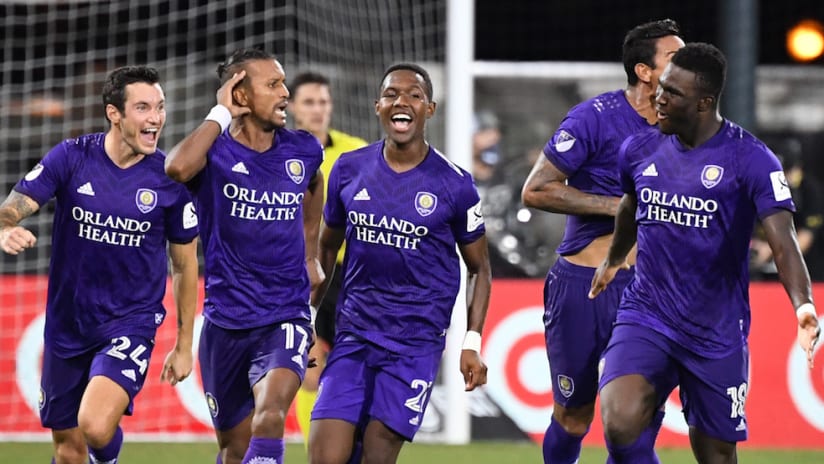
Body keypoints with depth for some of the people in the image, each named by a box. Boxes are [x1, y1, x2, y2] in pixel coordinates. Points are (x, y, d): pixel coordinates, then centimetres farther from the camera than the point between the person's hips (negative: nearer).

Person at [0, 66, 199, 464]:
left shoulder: (170, 180, -7)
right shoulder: (71, 158, -6)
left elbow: (185, 265, 3)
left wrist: (184, 346, 5)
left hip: (132, 323, -2)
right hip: (67, 324, 2)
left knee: (96, 427, -24)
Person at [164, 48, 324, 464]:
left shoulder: (302, 151, 2)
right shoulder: (215, 152, -8)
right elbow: (177, 168, -34)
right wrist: (221, 115, -21)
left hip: (285, 317, 0)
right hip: (225, 321, 0)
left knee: (270, 412, -27)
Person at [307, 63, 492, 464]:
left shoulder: (454, 185, -4)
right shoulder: (349, 170, 4)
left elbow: (479, 269, 6)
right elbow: (328, 246, 18)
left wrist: (472, 343, -3)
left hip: (415, 342, -3)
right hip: (353, 336, 3)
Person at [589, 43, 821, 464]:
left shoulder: (750, 160, -11)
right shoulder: (639, 151, 4)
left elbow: (783, 241, -21)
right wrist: (613, 260, 46)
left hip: (716, 334, -2)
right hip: (645, 316, 3)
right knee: (620, 424, -24)